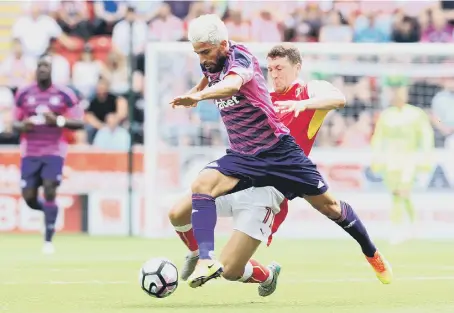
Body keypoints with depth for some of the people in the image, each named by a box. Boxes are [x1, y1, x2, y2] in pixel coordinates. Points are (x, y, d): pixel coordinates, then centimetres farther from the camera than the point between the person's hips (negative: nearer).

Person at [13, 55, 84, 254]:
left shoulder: (65, 95, -4)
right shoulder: (23, 94, 4)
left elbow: (80, 123, -3)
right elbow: (16, 122, 12)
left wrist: (58, 120, -20)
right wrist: (22, 125, -13)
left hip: (54, 151, -3)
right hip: (30, 152, 3)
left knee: (50, 191, -16)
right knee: (29, 197, -3)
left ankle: (48, 241, -7)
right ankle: (50, 211, 32)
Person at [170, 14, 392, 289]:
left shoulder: (240, 57, -20)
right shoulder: (212, 64, 1)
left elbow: (233, 84, -47)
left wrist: (199, 95, -62)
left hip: (278, 150, -6)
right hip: (242, 156, 6)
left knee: (329, 205, 6)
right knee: (202, 185, -23)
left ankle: (373, 254, 29)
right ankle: (206, 260, -32)